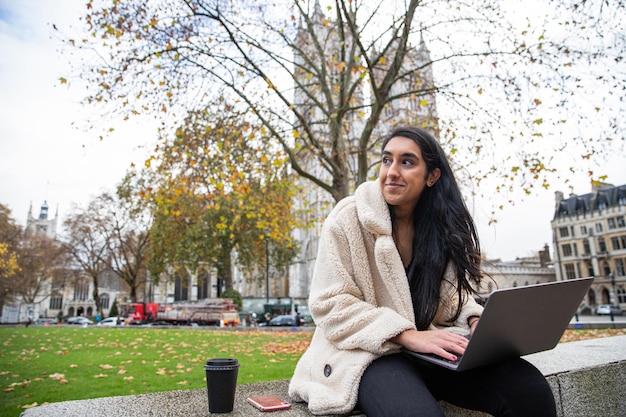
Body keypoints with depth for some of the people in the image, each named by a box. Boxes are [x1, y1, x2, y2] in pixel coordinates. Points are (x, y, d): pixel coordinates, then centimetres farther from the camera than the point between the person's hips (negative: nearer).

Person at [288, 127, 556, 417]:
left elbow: (453, 292, 15)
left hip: (434, 349, 6)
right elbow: (331, 305, -14)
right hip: (368, 353, -5)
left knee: (531, 389, -16)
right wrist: (408, 336, -23)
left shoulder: (443, 227, 7)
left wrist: (475, 321, -8)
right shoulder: (348, 218, -9)